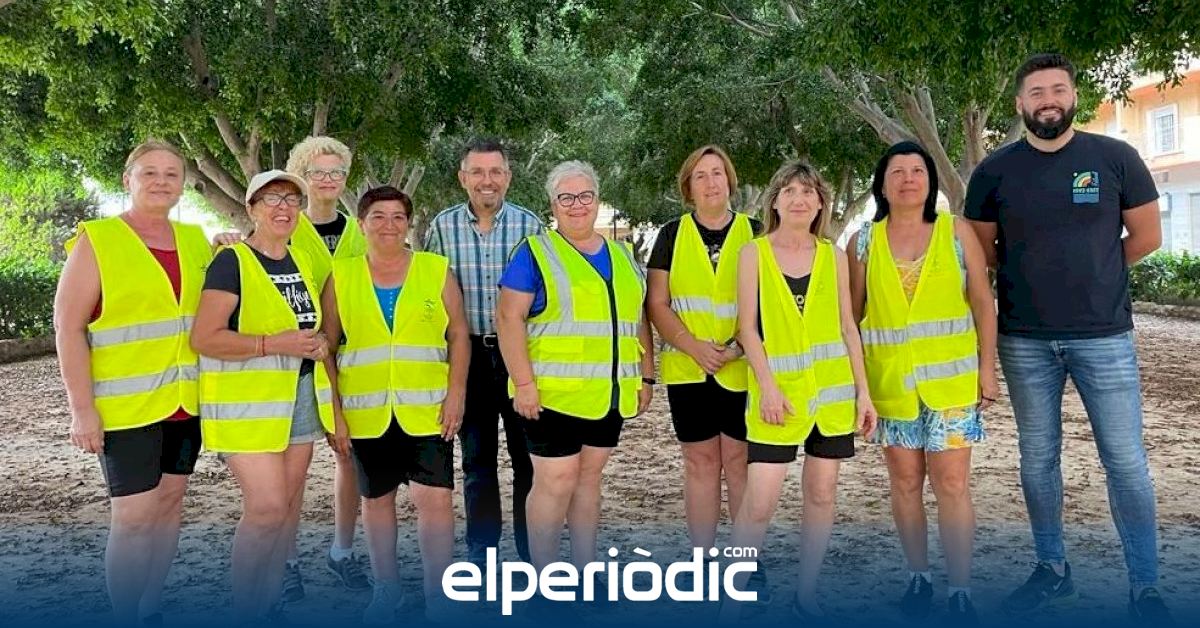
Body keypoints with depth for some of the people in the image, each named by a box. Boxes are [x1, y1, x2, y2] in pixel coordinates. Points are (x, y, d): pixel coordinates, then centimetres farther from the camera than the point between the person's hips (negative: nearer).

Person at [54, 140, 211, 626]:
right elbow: (68, 329, -11)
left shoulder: (194, 240, 8)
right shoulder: (96, 241, -7)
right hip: (126, 405, -6)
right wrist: (82, 410, -15)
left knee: (169, 504, 13)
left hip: (185, 402, 6)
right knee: (134, 517, -4)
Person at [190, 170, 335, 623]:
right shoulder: (232, 262, -11)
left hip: (299, 396, 7)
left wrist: (318, 344, 3)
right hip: (247, 400, -7)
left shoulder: (302, 261, 11)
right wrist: (275, 344, -24)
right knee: (267, 506, -13)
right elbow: (204, 338, -18)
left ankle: (271, 603, 23)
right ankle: (246, 612, 4)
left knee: (290, 504, 10)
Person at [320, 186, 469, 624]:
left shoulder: (437, 271, 2)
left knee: (435, 498, -6)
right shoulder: (341, 277, 3)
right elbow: (325, 344, 4)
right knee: (376, 499, 14)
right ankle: (386, 587, 31)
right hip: (366, 413, 2)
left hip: (427, 410, -1)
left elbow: (458, 335, 2)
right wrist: (332, 406, -1)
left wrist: (456, 393, -7)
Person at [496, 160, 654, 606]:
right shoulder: (535, 252, -3)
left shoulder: (621, 255, 15)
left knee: (589, 476, 13)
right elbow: (509, 317, -10)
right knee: (555, 481, -4)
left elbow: (638, 319, 19)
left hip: (609, 394, 6)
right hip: (554, 391, -5)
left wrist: (646, 376, 13)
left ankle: (585, 571, 23)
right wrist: (523, 382, -17)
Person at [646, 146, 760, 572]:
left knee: (740, 461, 1)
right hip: (688, 371, 1)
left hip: (743, 371, -1)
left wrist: (740, 345, -11)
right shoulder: (672, 235, 7)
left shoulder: (754, 233, 6)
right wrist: (694, 346, -11)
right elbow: (657, 304, 3)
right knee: (700, 463, 7)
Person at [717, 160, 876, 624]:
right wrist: (767, 386, -14)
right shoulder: (754, 253, 1)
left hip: (831, 389, 3)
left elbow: (847, 326, 9)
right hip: (778, 391, -3)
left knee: (821, 493, 8)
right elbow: (747, 327, -4)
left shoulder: (833, 256, 8)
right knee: (759, 501, -7)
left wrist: (863, 391, 4)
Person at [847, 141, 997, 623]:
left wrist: (987, 367, -2)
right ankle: (918, 576, 25)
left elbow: (983, 302, 1)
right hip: (889, 380, 1)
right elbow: (851, 313, 5)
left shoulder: (957, 232, 0)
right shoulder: (864, 242, 2)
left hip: (951, 378, -1)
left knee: (952, 483, -1)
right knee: (905, 482, 10)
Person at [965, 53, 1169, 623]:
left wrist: (1091, 274, 8)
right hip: (1025, 340, 1)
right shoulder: (995, 170, 1)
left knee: (1126, 463, 1)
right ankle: (1052, 571, 26)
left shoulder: (1114, 158, -1)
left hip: (1105, 335, -1)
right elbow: (982, 251, 8)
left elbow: (1147, 237, 6)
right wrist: (1036, 278, 5)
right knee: (1037, 460, 10)